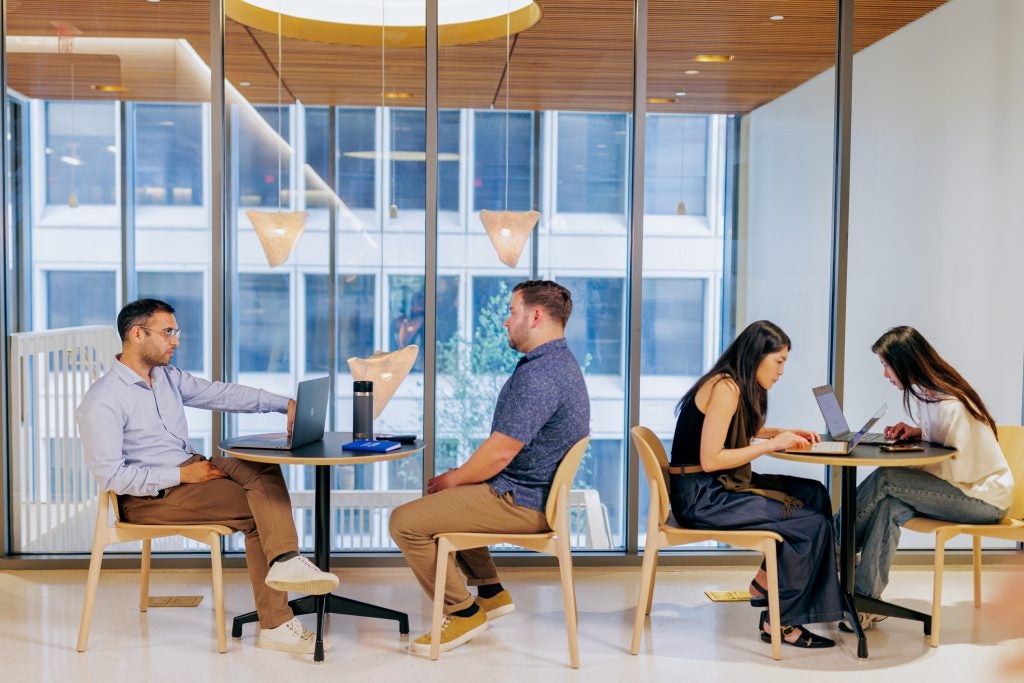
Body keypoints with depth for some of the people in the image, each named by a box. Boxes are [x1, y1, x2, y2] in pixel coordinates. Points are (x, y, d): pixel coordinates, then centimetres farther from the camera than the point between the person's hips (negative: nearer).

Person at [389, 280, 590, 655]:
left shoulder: (537, 375, -25)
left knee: (406, 522, -11)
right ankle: (491, 592, 27)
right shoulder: (560, 363, 11)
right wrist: (462, 473, 12)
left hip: (519, 502, -11)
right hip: (535, 492, 11)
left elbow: (501, 453, -25)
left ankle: (463, 612, 2)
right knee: (440, 502, 30)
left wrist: (452, 479, -8)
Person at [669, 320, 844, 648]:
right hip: (700, 497, -10)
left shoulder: (740, 387, 11)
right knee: (812, 524, -10)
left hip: (719, 487, 10)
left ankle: (764, 582, 13)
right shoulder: (726, 388, -18)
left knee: (813, 494, 8)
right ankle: (779, 621, 2)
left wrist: (785, 433, 15)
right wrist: (771, 444, -15)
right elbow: (710, 459, -22)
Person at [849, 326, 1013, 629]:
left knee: (884, 480, -25)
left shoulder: (950, 405, -25)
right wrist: (916, 433, -3)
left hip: (984, 498, -8)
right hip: (959, 490, 9)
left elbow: (958, 471, -22)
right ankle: (867, 600, -19)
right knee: (889, 506, -19)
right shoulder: (923, 392, 4)